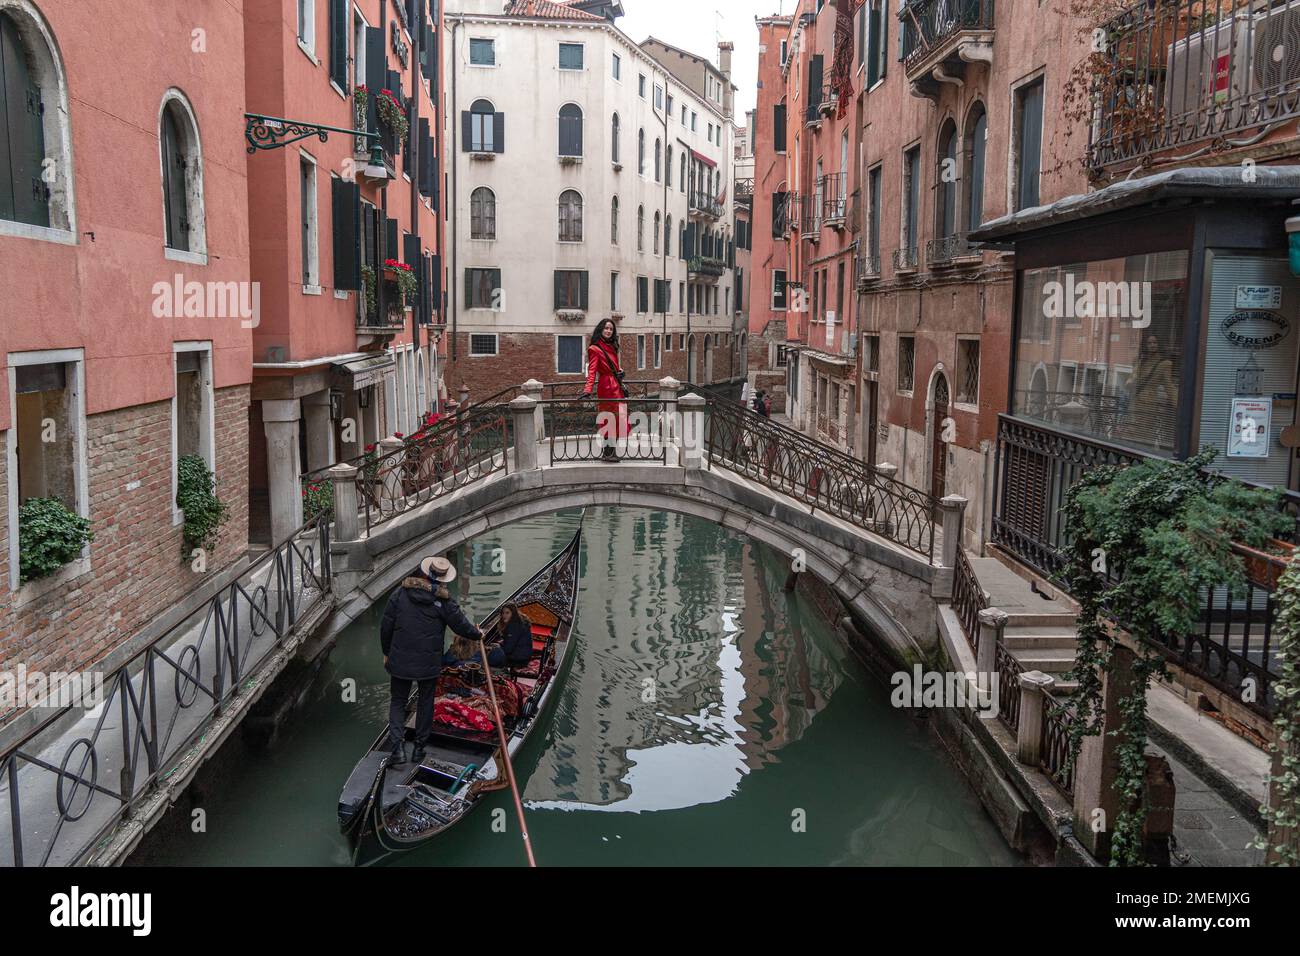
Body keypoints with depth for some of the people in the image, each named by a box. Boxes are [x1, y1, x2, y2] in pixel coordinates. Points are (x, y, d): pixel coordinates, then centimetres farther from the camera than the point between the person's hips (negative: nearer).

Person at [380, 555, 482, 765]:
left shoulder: (400, 593, -5)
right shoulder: (443, 600, -10)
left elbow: (386, 627, 0)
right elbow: (460, 625, -2)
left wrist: (387, 653, 14)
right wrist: (477, 633, 19)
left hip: (399, 661, 1)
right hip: (429, 663, -1)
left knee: (398, 701, 14)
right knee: (425, 702, 16)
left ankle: (397, 745, -2)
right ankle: (419, 747, 22)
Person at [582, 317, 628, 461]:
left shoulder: (611, 347, 17)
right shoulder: (595, 349, -7)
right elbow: (592, 371, -16)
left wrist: (622, 386, 22)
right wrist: (588, 390, -27)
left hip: (617, 387, 8)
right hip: (607, 387, -8)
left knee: (617, 420, 9)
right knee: (609, 419, -8)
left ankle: (611, 452, 15)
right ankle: (607, 453, -2)